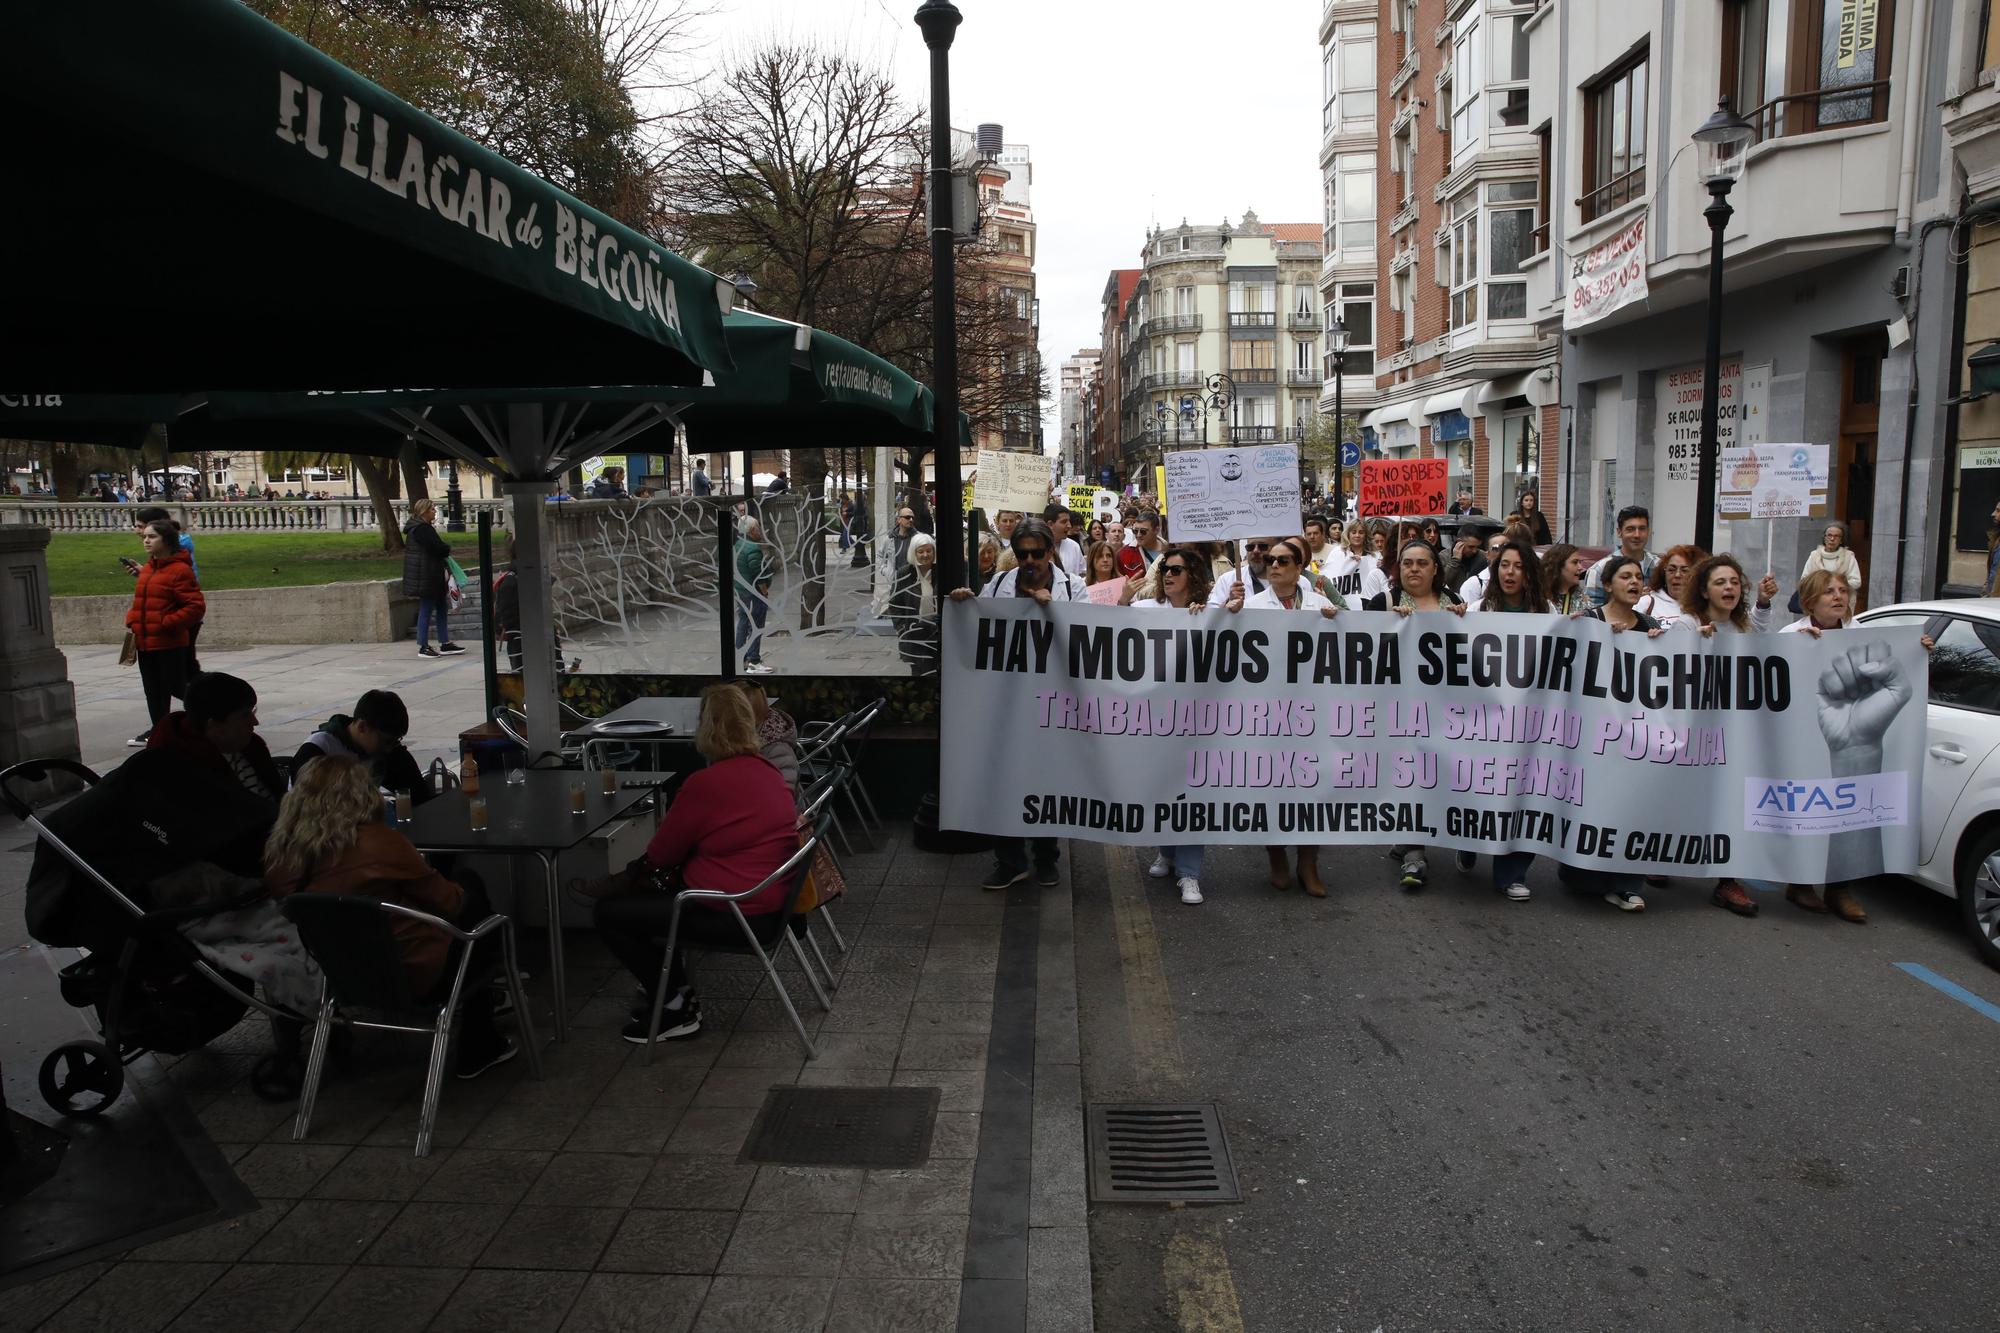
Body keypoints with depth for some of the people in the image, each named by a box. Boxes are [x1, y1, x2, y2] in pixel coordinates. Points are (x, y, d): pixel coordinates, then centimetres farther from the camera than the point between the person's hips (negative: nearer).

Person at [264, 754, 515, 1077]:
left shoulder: (279, 853, -10)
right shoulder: (379, 842, -24)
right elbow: (449, 902, -11)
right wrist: (460, 892, 12)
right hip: (414, 973, -6)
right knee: (469, 889, 18)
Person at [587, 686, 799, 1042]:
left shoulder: (705, 783, -21)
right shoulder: (766, 769, 5)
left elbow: (661, 856, -7)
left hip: (734, 915, -9)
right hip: (768, 902, 9)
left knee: (608, 914, 4)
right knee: (650, 889, 26)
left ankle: (677, 1007, 9)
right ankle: (667, 982, 26)